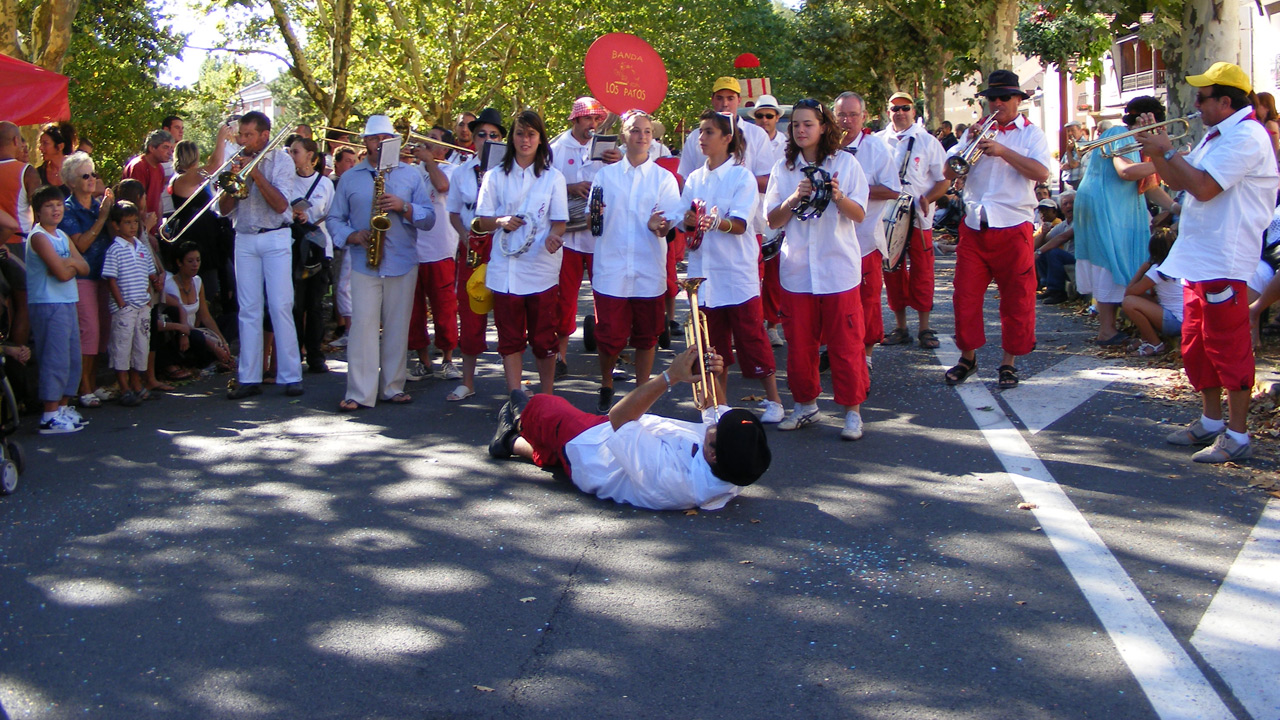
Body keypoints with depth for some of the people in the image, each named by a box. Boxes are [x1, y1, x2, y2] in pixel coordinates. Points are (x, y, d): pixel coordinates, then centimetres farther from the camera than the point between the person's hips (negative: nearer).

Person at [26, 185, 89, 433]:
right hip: (48, 306, -9)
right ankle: (50, 416, -7)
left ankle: (62, 407, 22)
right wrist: (71, 264, 2)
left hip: (67, 304, 9)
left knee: (73, 358, 12)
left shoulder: (62, 236, 16)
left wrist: (68, 263, -9)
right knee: (55, 359, -10)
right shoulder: (39, 237, -11)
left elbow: (85, 268, 9)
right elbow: (61, 273, -18)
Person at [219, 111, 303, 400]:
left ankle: (290, 375, -1)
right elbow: (225, 209, 6)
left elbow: (280, 204, -12)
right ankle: (248, 377, 6)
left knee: (281, 306, -6)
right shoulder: (237, 162, 10)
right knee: (248, 310, 3)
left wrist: (255, 173, -17)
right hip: (244, 240, 4)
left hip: (275, 238, -4)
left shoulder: (281, 161, -1)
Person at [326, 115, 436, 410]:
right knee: (363, 326, -6)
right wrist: (352, 236, -9)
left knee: (397, 328, 4)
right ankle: (359, 393, -5)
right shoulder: (349, 178, 11)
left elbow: (429, 218, 5)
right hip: (364, 264, -1)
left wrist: (404, 207, -13)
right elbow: (334, 219, 10)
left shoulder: (411, 175, 11)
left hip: (403, 262, 1)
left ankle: (393, 387, 14)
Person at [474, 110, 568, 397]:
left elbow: (560, 221, 2)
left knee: (543, 335, 3)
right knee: (510, 336, 3)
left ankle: (547, 396, 15)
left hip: (541, 265, -1)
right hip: (505, 267, 1)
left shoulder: (553, 177, 6)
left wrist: (554, 236, -21)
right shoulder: (495, 176, 9)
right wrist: (500, 222, -13)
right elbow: (482, 221, 8)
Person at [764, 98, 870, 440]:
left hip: (839, 269, -2)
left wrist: (838, 196, -21)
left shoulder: (845, 163, 2)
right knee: (799, 343, 7)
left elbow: (859, 215, -2)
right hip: (797, 270, 3)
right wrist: (795, 197, -14)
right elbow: (773, 220, 4)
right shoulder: (784, 168, 8)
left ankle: (852, 410, 9)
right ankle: (806, 404, 22)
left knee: (846, 344, -1)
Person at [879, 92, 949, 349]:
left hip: (918, 219, -2)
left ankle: (924, 328, 10)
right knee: (893, 274, 7)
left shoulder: (928, 142, 2)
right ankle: (900, 328, 17)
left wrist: (927, 199, -16)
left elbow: (944, 179, 1)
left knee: (922, 274, 1)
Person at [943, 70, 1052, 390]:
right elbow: (948, 173, 8)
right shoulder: (977, 131, 13)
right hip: (973, 228, 3)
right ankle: (968, 356, 19)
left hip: (1012, 228, -3)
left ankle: (1008, 362, 14)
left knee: (1017, 300, 3)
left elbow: (1041, 173, -14)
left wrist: (1003, 151, -20)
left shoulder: (1031, 134, 4)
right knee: (965, 296, 3)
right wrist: (968, 143, -8)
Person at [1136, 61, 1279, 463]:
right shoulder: (1218, 135, 17)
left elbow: (1203, 187, -24)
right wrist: (1154, 147, 8)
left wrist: (1167, 150, -14)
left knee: (1229, 348, -6)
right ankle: (1211, 423, 28)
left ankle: (1238, 437, 0)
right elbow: (1177, 181, 22)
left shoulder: (1246, 136, -15)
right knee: (1197, 345, 16)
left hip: (1223, 262, -11)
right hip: (1197, 258, 11)